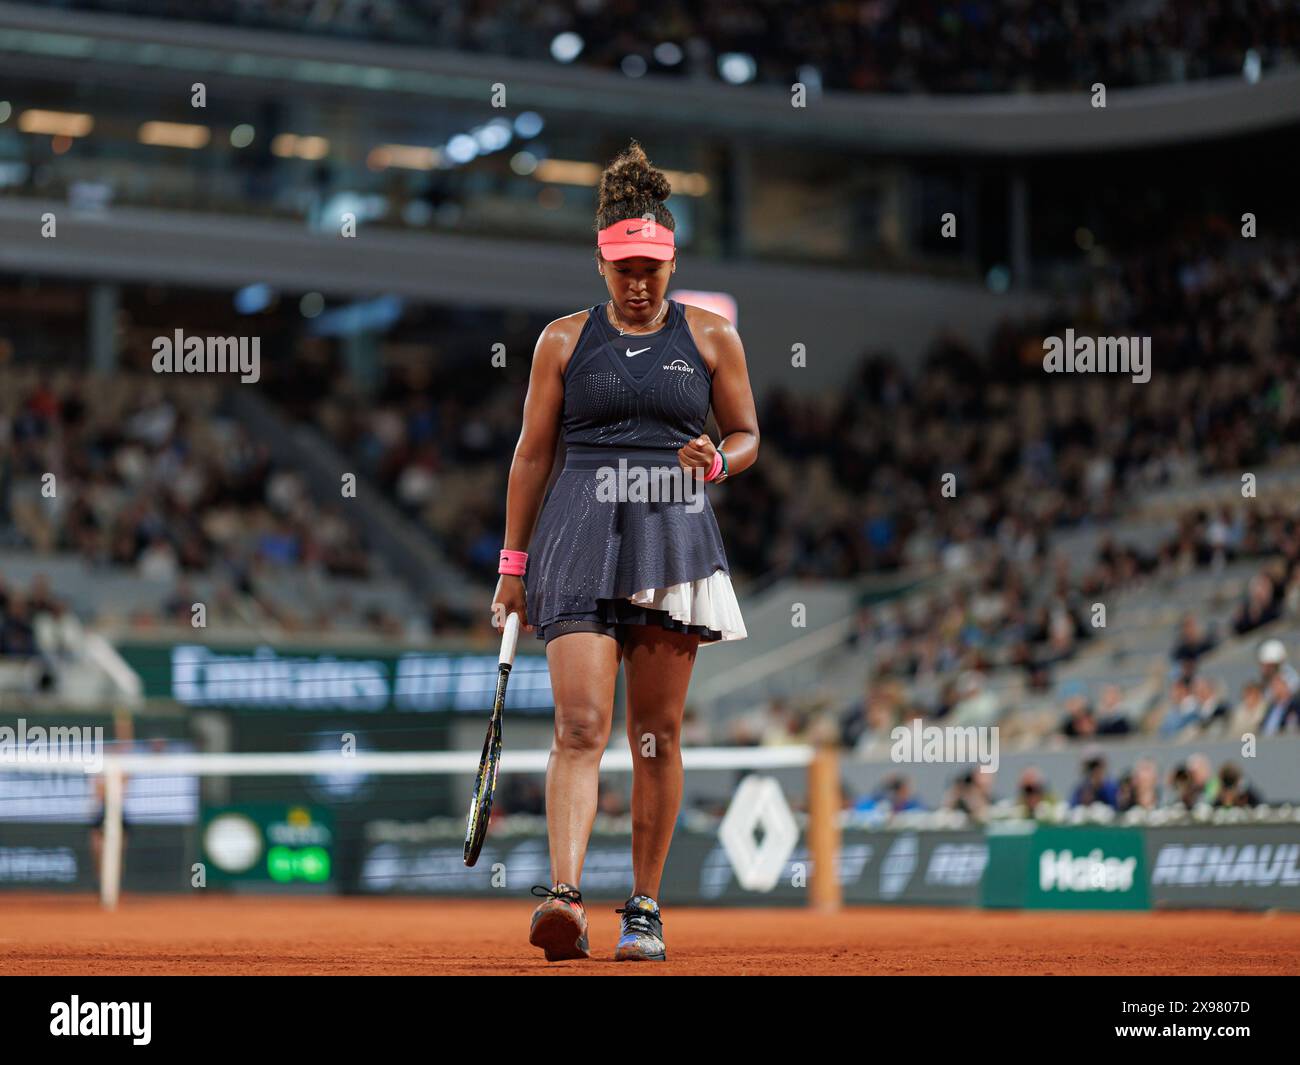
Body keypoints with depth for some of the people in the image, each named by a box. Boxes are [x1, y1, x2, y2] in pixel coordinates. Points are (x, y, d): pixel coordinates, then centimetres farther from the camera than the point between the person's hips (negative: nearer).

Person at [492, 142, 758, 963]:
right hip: (580, 536, -1)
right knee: (581, 725, -14)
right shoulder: (565, 339, 8)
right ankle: (565, 894, -25)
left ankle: (645, 910, 12)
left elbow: (747, 435, 14)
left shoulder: (711, 337, 8)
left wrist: (717, 462, -10)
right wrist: (513, 564, 7)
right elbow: (532, 454, 10)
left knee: (657, 733, 3)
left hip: (674, 535, 1)